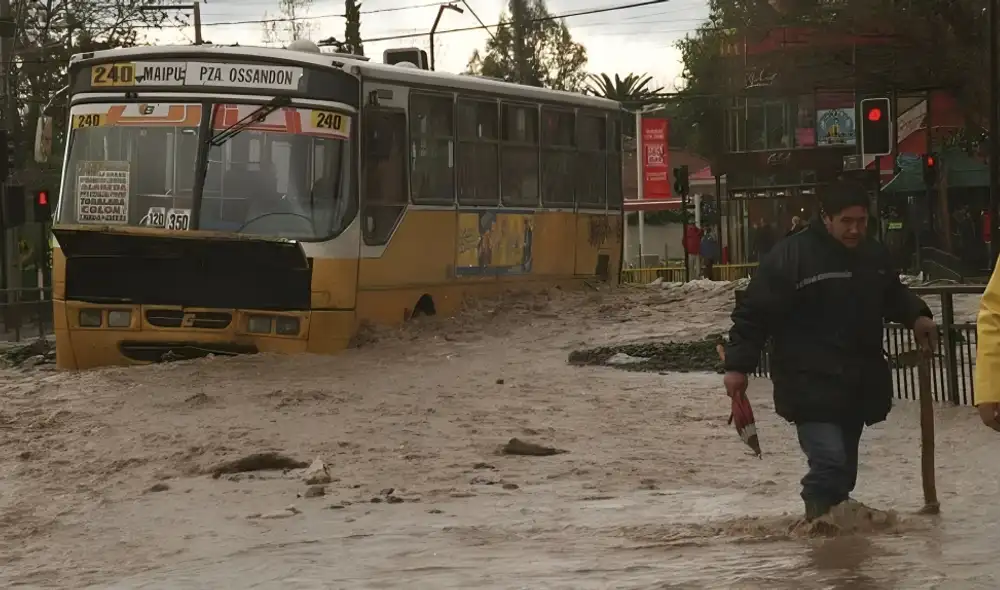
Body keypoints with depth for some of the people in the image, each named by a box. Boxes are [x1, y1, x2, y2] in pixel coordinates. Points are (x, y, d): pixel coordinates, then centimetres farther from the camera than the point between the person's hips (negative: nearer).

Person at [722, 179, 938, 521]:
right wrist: (738, 365, -14)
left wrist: (916, 316, 8)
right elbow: (753, 312, -11)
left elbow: (894, 295, 29)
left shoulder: (873, 257, 10)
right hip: (811, 385, -7)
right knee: (830, 461, -20)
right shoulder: (791, 256, -12)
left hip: (859, 386, 7)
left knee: (844, 467, 15)